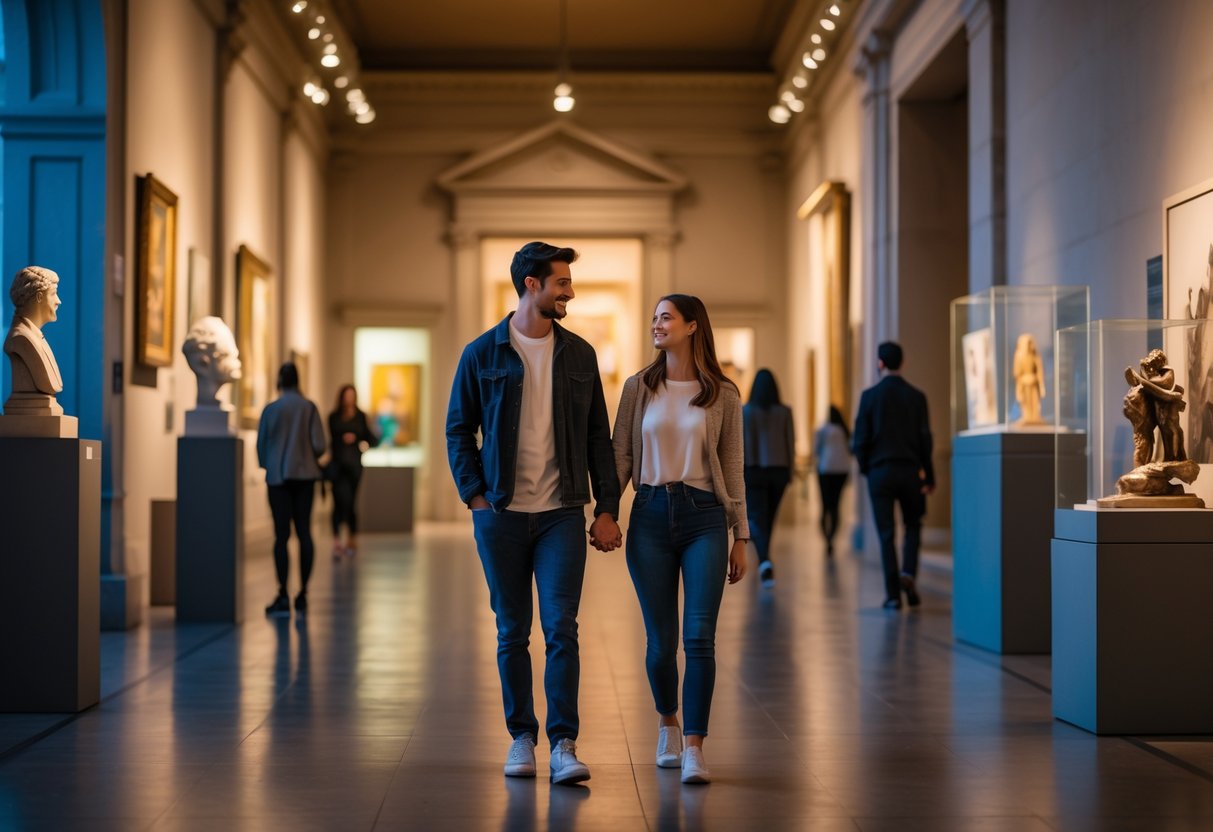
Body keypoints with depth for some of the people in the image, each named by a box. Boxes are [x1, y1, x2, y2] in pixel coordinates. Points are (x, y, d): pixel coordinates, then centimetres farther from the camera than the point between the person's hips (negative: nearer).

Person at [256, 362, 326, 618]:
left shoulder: (271, 409, -5)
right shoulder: (309, 408, -3)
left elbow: (261, 444, 1)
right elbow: (319, 445, -5)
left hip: (278, 476, -2)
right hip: (305, 475, 2)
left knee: (281, 534, -2)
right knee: (304, 532, 6)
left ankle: (283, 597, -5)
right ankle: (302, 594, 5)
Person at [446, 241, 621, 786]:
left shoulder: (579, 355, 8)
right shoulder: (482, 354, 2)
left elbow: (597, 436, 9)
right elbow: (459, 429, 5)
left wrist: (607, 508, 3)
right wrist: (474, 495, -6)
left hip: (562, 514, 1)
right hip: (501, 514, -1)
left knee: (561, 629, -7)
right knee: (512, 633, 7)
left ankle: (563, 744, -4)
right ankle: (521, 737, 18)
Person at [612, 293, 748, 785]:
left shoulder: (722, 395, 4)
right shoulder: (639, 388, 7)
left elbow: (733, 468, 6)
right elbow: (621, 456, 7)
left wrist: (740, 536, 6)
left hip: (705, 517, -1)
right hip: (650, 516, 1)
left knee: (699, 637, -10)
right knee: (661, 641, 5)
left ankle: (694, 749, -5)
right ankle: (667, 723, 32)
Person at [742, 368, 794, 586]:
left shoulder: (746, 411, -7)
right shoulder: (784, 412, -1)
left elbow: (742, 443, -7)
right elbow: (791, 442, 1)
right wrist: (789, 470, 10)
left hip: (755, 470, -3)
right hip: (779, 469, 3)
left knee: (756, 516, -3)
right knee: (769, 517, 17)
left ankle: (765, 560, -25)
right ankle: (763, 562, 29)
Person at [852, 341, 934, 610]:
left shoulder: (870, 396, -4)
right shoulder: (916, 396, 0)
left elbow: (860, 440, -4)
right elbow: (925, 439, -1)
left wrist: (864, 468, 12)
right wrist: (929, 476, 6)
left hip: (879, 471, -1)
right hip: (910, 471, 1)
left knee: (886, 534, 4)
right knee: (913, 525, 19)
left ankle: (893, 594, 2)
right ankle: (908, 573, -4)